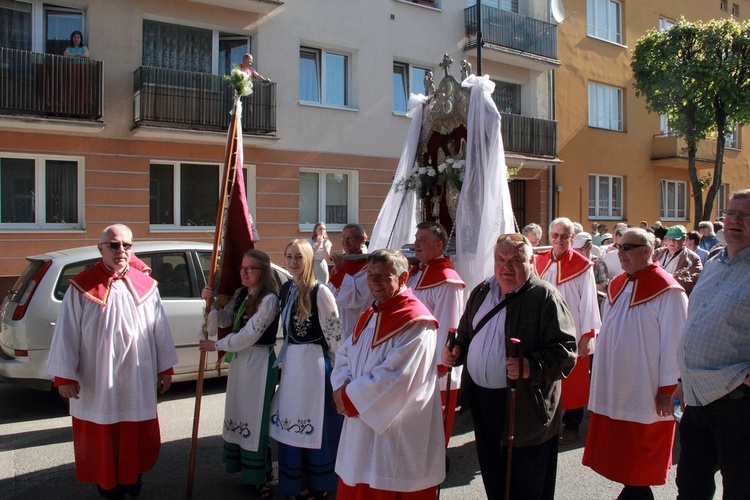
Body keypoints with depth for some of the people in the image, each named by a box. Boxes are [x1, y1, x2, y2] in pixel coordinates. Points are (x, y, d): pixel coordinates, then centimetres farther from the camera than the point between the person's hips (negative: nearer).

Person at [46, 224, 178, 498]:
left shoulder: (145, 285, 0)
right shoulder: (82, 286, -8)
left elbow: (160, 329, 4)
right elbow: (67, 332, -6)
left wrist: (165, 369, 6)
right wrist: (64, 376, -7)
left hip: (137, 380, 2)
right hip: (96, 382, -2)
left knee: (138, 434, 14)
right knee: (100, 436, 11)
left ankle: (132, 478, 37)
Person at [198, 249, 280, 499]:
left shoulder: (269, 299, -16)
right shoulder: (240, 294, 9)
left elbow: (249, 334, -19)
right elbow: (224, 319, 9)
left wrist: (216, 345, -11)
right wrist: (210, 301, -8)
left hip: (259, 362, -8)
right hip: (239, 358, 8)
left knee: (255, 417, -1)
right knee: (238, 413, 15)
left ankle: (256, 478, 11)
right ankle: (243, 466, 30)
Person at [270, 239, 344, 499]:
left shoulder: (320, 292, -14)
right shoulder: (285, 288, 8)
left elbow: (334, 332, -12)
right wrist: (284, 357, 16)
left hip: (314, 361, -7)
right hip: (291, 360, 7)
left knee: (314, 422, 3)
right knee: (291, 421, 14)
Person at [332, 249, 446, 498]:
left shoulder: (414, 321, -17)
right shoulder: (369, 316, 10)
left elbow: (395, 379, -24)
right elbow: (344, 355, 11)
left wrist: (350, 396, -14)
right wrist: (343, 388, -10)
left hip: (397, 433, -8)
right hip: (361, 424, 8)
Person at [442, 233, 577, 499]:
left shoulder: (544, 296, -11)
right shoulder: (482, 291, 9)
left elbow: (565, 348, -17)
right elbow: (466, 334, 22)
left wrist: (532, 367, -31)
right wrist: (456, 351, 2)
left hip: (524, 406, -6)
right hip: (482, 400, 6)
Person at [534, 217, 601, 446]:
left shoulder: (582, 265, -6)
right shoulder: (539, 261, 4)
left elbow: (588, 301, -6)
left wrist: (588, 335, -9)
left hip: (573, 334, -3)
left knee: (573, 382, 7)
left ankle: (571, 426, 21)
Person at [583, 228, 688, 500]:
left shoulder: (667, 291, -13)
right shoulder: (616, 285, 9)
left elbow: (673, 344, -13)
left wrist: (667, 390, -12)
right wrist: (597, 372, 16)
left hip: (645, 394, -7)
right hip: (612, 389, 7)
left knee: (639, 461, 6)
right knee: (619, 453, 14)